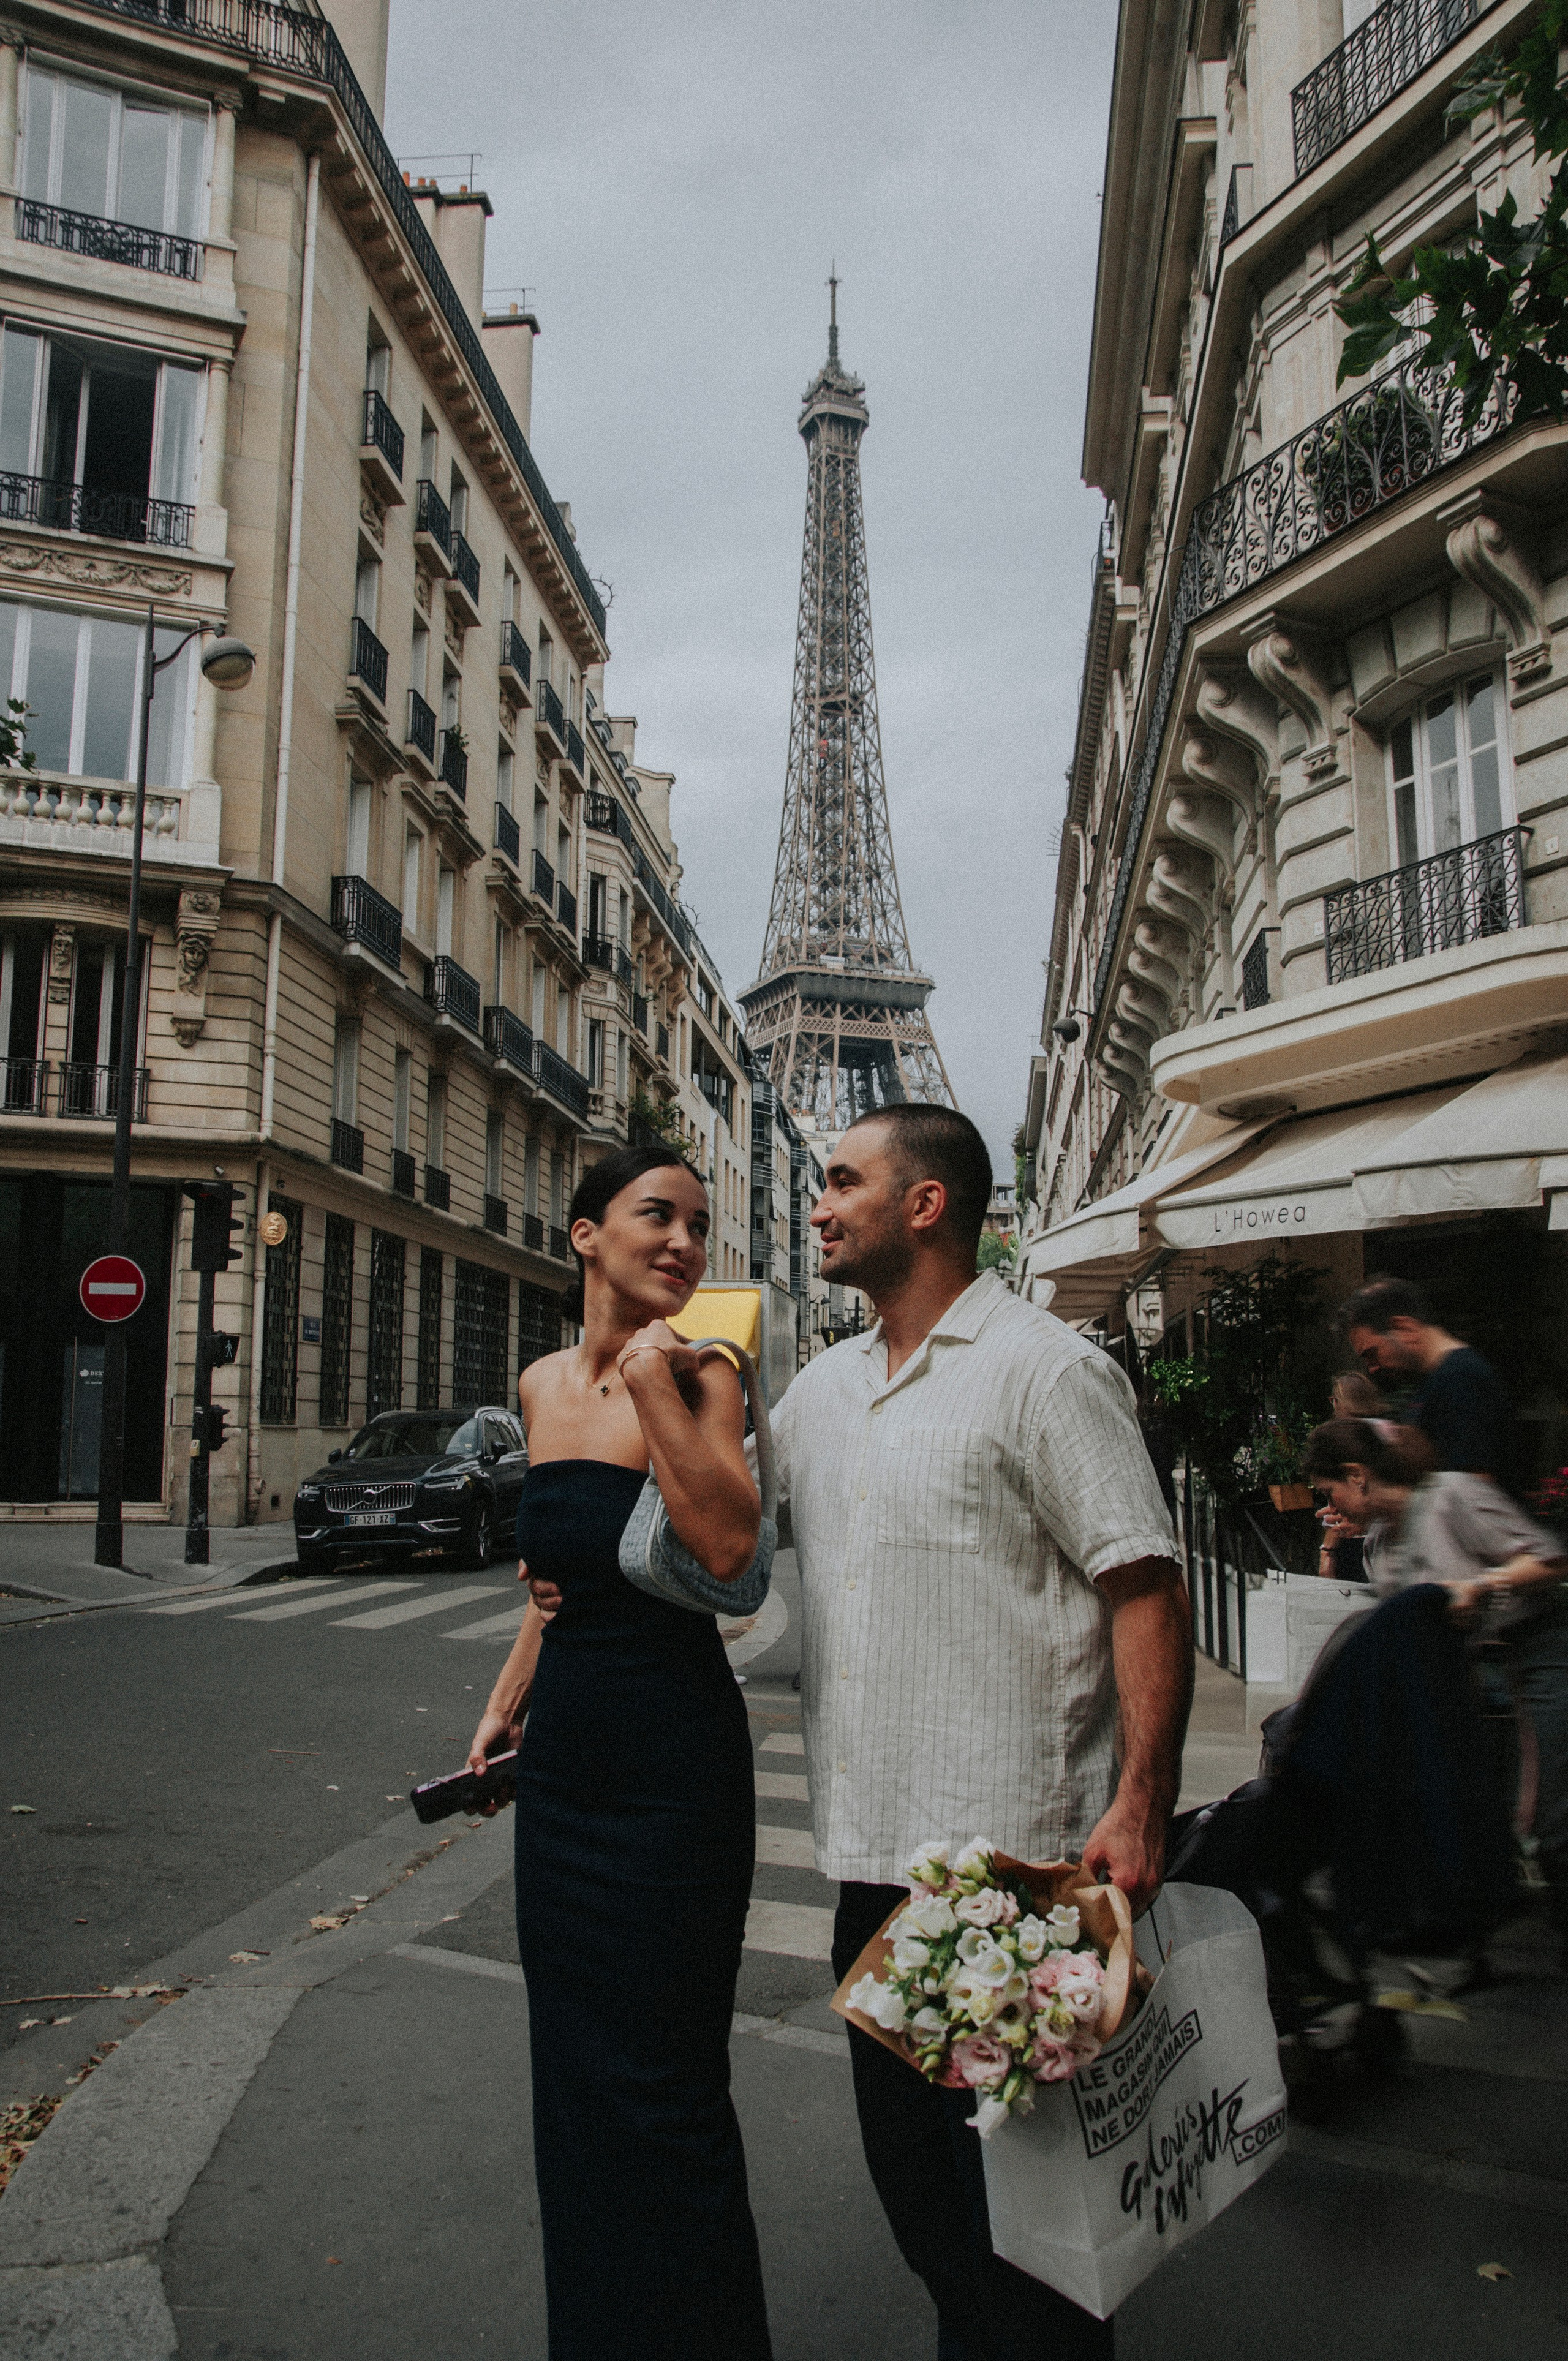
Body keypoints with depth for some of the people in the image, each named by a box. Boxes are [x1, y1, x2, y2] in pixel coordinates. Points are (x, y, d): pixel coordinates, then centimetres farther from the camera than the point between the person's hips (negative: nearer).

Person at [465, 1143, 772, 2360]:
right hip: (562, 1761, 7)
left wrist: (657, 1381, -27)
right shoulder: (543, 1386, 7)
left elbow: (731, 1546, -27)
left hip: (672, 1764, -6)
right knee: (574, 2066, 20)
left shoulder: (699, 1370, -11)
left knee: (659, 2085, 5)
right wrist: (508, 1699, 20)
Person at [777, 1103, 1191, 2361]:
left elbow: (1148, 1588, -15)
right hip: (871, 1843, 7)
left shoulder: (1046, 1371, -12)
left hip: (1012, 1861, -7)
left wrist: (1143, 1800, -23)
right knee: (904, 2150, 20)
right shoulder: (820, 1390, 11)